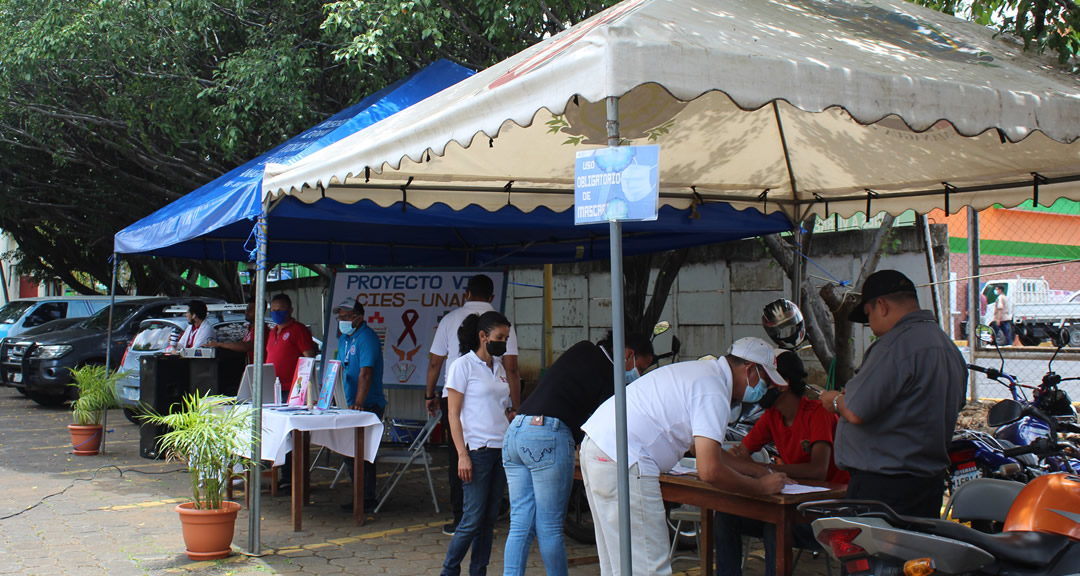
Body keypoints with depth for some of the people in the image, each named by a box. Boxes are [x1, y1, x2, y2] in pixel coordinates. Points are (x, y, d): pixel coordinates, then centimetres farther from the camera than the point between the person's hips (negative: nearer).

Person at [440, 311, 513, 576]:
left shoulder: (498, 368, 15)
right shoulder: (463, 366, -5)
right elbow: (453, 414, -8)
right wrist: (462, 455, -15)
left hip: (501, 449, 7)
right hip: (477, 450, -6)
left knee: (490, 518, 7)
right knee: (473, 519, -7)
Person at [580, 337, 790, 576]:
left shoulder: (702, 371, 18)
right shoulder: (713, 392, -13)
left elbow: (703, 448, 27)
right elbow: (710, 471, -20)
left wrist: (760, 472, 23)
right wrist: (761, 487, -4)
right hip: (620, 460, -11)